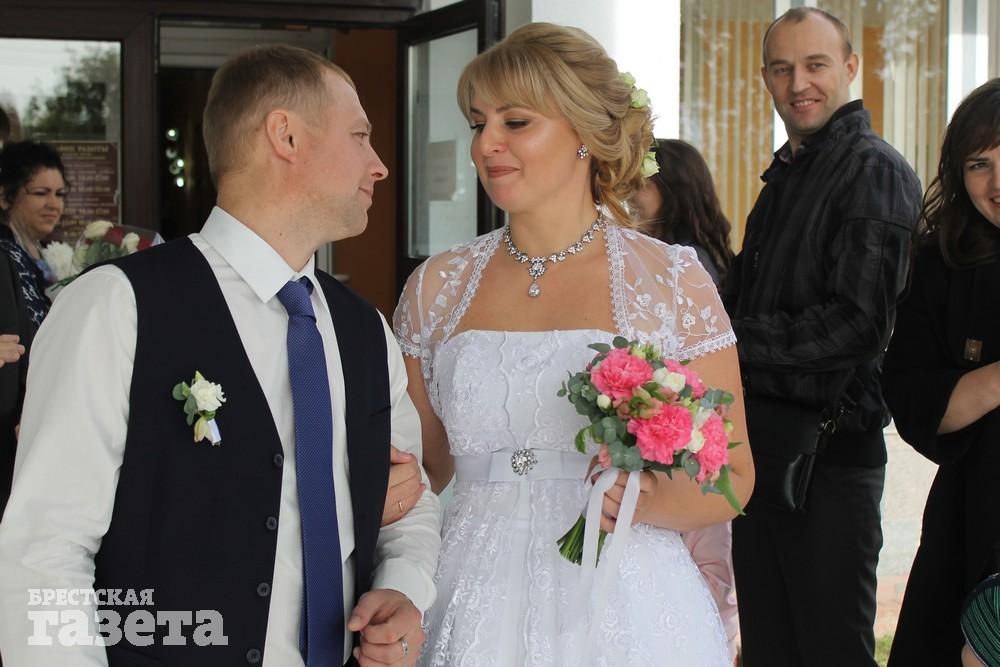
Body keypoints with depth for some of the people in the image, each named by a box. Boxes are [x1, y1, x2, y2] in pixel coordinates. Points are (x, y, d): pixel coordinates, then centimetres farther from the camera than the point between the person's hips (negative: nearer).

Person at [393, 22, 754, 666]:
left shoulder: (672, 278, -4)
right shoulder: (437, 287, 4)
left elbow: (732, 477, -1)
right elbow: (425, 467, 12)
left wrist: (653, 502, -20)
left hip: (626, 610, -2)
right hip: (478, 607, 2)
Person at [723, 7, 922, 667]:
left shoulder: (875, 172, -10)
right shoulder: (784, 174, 17)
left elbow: (857, 322, -19)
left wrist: (735, 340, -16)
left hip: (827, 448, -8)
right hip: (759, 439, 8)